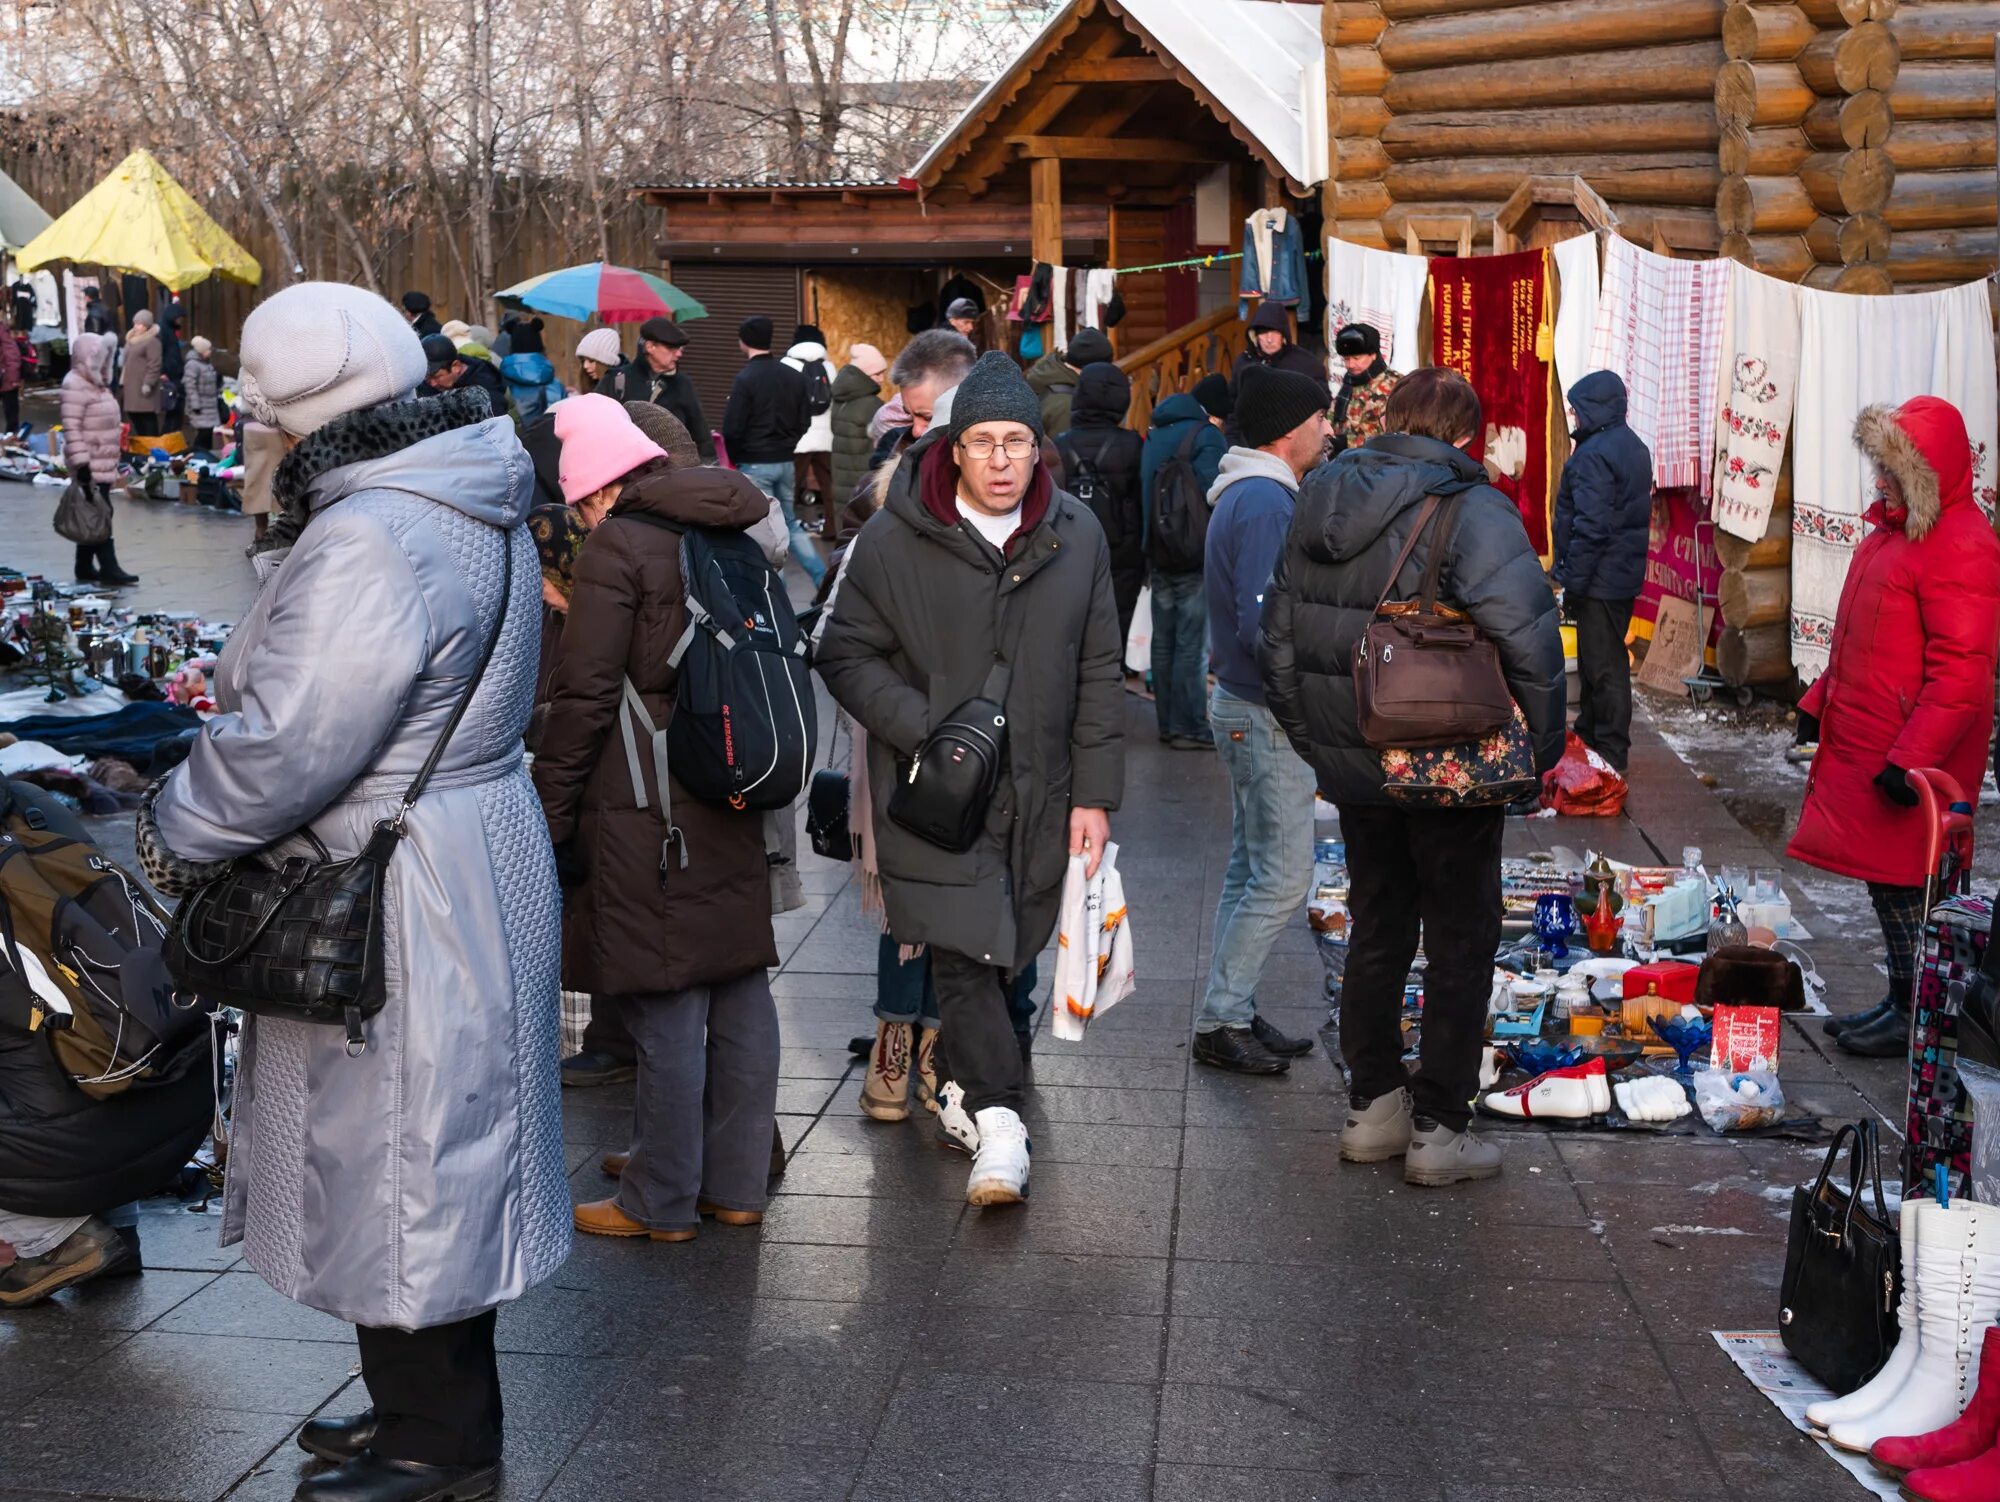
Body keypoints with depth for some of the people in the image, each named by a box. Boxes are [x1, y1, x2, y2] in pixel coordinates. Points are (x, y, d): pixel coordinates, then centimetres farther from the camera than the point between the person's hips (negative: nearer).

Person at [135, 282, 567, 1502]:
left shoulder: (367, 544, -25)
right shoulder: (472, 503, 7)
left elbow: (286, 745, -25)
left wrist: (173, 833, -7)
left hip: (401, 898, -10)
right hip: (474, 838, 10)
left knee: (400, 1166, 5)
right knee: (430, 1154, 20)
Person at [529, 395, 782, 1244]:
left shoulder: (619, 545, -12)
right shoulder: (731, 534, 11)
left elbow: (585, 694, -13)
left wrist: (550, 808, -6)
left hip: (645, 808, -8)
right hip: (734, 802, 8)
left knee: (665, 1006, 0)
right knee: (739, 991, 11)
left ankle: (662, 1203, 10)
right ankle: (736, 1184, 23)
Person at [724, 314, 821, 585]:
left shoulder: (745, 378, -15)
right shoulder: (794, 377, 4)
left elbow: (732, 429, -15)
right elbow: (804, 421, 8)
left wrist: (735, 458, 2)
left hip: (754, 464, -6)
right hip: (786, 462, 6)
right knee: (790, 523, 19)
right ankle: (824, 581, 11)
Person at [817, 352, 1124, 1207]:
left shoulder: (1077, 537, 4)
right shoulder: (893, 541, -6)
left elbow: (1098, 674, 7)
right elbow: (847, 656, -1)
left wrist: (1095, 792, 3)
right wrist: (928, 732, -13)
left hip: (1038, 795, 4)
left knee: (1010, 951, 14)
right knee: (963, 948, -12)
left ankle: (965, 1074, 37)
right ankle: (996, 1118, -8)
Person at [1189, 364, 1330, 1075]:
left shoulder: (1248, 494, 14)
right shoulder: (1265, 502, -19)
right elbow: (1263, 626, -26)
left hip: (1245, 704, 11)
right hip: (1267, 715, -11)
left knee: (1250, 869, 15)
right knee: (1283, 876, -5)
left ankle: (1233, 1015, 22)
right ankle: (1220, 1023, 2)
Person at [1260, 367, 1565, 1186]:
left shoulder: (1318, 504, 7)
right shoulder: (1472, 511, -14)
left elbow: (1277, 642, 12)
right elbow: (1528, 640, -24)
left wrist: (1315, 741, 18)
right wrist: (1539, 749, -11)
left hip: (1355, 772, 6)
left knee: (1376, 932, 18)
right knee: (1461, 943, 8)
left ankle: (1372, 1108, 26)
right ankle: (1439, 1129, 13)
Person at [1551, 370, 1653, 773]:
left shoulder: (1595, 454, -19)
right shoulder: (1634, 447, 13)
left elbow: (1591, 525, -24)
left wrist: (1572, 579, -20)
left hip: (1599, 578, -10)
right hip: (1626, 575, 10)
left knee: (1602, 665, -4)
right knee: (1607, 659, 18)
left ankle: (1610, 750, 1)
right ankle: (1590, 732, 29)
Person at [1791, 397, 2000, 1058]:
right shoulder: (1894, 528, 12)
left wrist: (1911, 758, -25)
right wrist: (1823, 699, 23)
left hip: (1912, 757, -9)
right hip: (1864, 744, 9)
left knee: (1901, 883, -1)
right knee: (1885, 879, 16)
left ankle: (1914, 1016, 12)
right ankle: (1901, 1000, 28)